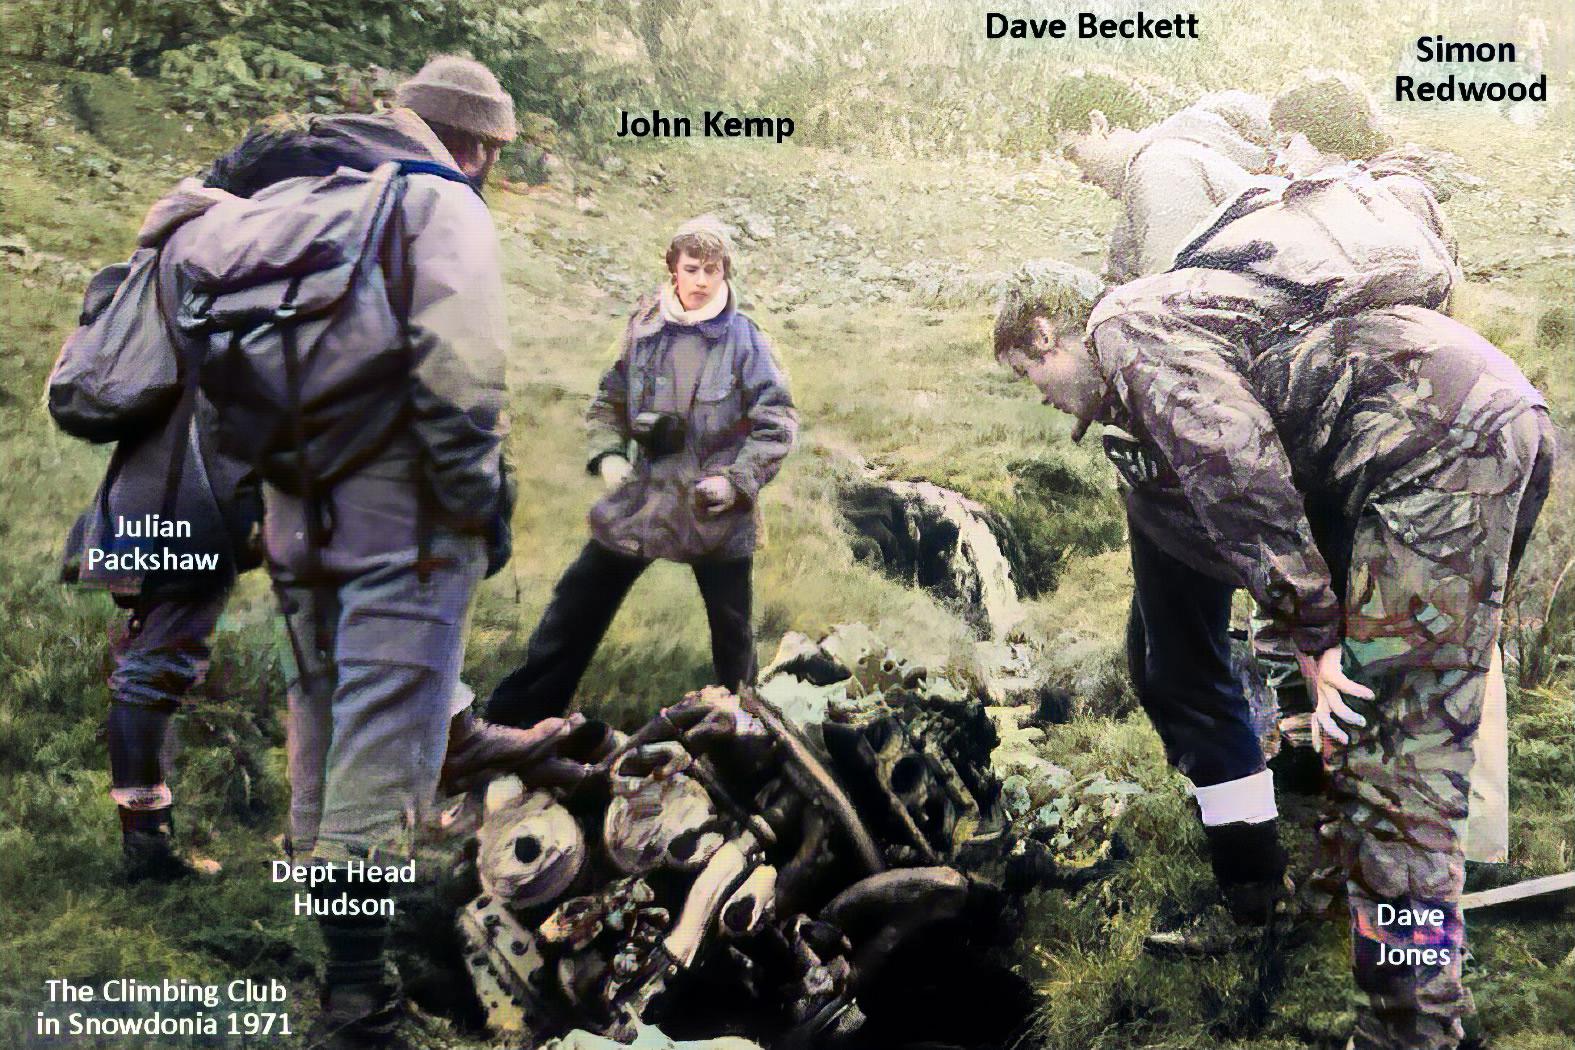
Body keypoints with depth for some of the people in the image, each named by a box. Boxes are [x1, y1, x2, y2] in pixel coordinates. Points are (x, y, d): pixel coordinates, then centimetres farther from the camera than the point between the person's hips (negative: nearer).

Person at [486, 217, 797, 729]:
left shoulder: (744, 340, -8)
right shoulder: (645, 330, 1)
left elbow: (778, 423, -7)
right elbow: (610, 399, 13)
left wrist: (736, 480, -16)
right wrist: (608, 455, -3)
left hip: (716, 512, -3)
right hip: (641, 499, 3)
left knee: (732, 629, 10)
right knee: (576, 607, 6)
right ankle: (516, 717, 16)